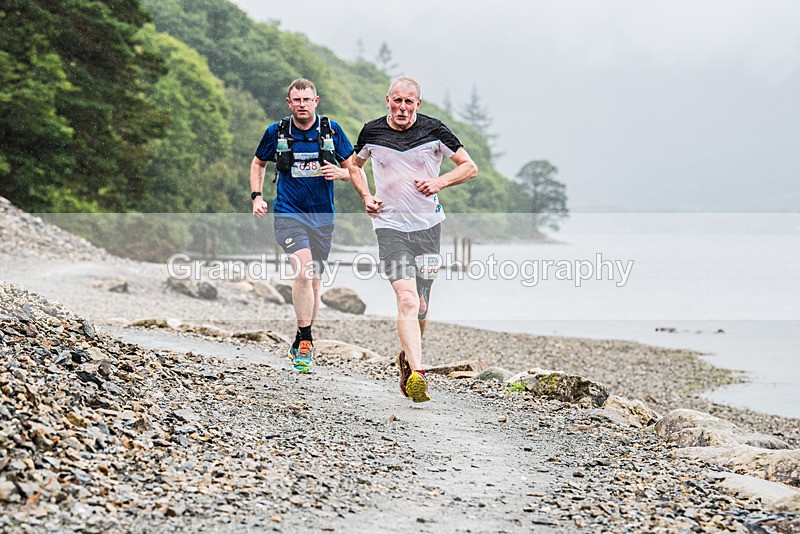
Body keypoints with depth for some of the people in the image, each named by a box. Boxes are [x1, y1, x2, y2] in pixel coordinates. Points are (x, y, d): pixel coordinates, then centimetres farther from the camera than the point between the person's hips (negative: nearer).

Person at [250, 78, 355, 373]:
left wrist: (339, 173, -15)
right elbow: (258, 163, 16)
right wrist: (257, 196, 2)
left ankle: (301, 344, 26)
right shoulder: (276, 132, -1)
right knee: (303, 271, -23)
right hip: (288, 213, -2)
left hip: (322, 215, 2)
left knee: (313, 282, 10)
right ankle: (305, 341, -17)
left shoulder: (332, 130, 1)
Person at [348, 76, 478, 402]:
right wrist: (366, 196, 3)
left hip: (427, 225, 1)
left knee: (420, 307, 9)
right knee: (407, 300, -19)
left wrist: (440, 182, -13)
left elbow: (470, 167, 4)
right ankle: (417, 375, -28)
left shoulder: (433, 131, -3)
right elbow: (355, 164, 20)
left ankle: (407, 358, 36)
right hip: (390, 225, -1)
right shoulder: (372, 133, 0)